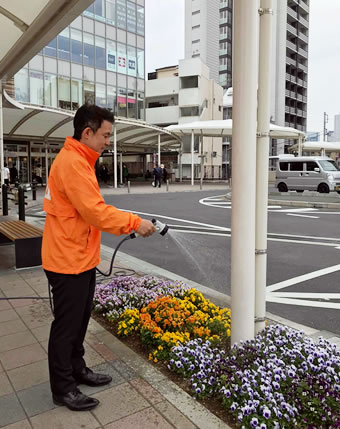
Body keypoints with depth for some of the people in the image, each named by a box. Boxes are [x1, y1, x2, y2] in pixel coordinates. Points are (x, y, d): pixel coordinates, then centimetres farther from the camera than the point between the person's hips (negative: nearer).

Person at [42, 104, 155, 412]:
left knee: (80, 320, 21)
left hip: (82, 258, 10)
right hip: (68, 260, -10)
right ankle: (63, 389, 22)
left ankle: (77, 369, 38)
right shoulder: (72, 162, -20)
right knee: (67, 325, 5)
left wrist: (128, 223, 8)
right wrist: (134, 223, -19)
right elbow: (95, 211, -27)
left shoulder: (80, 161, 14)